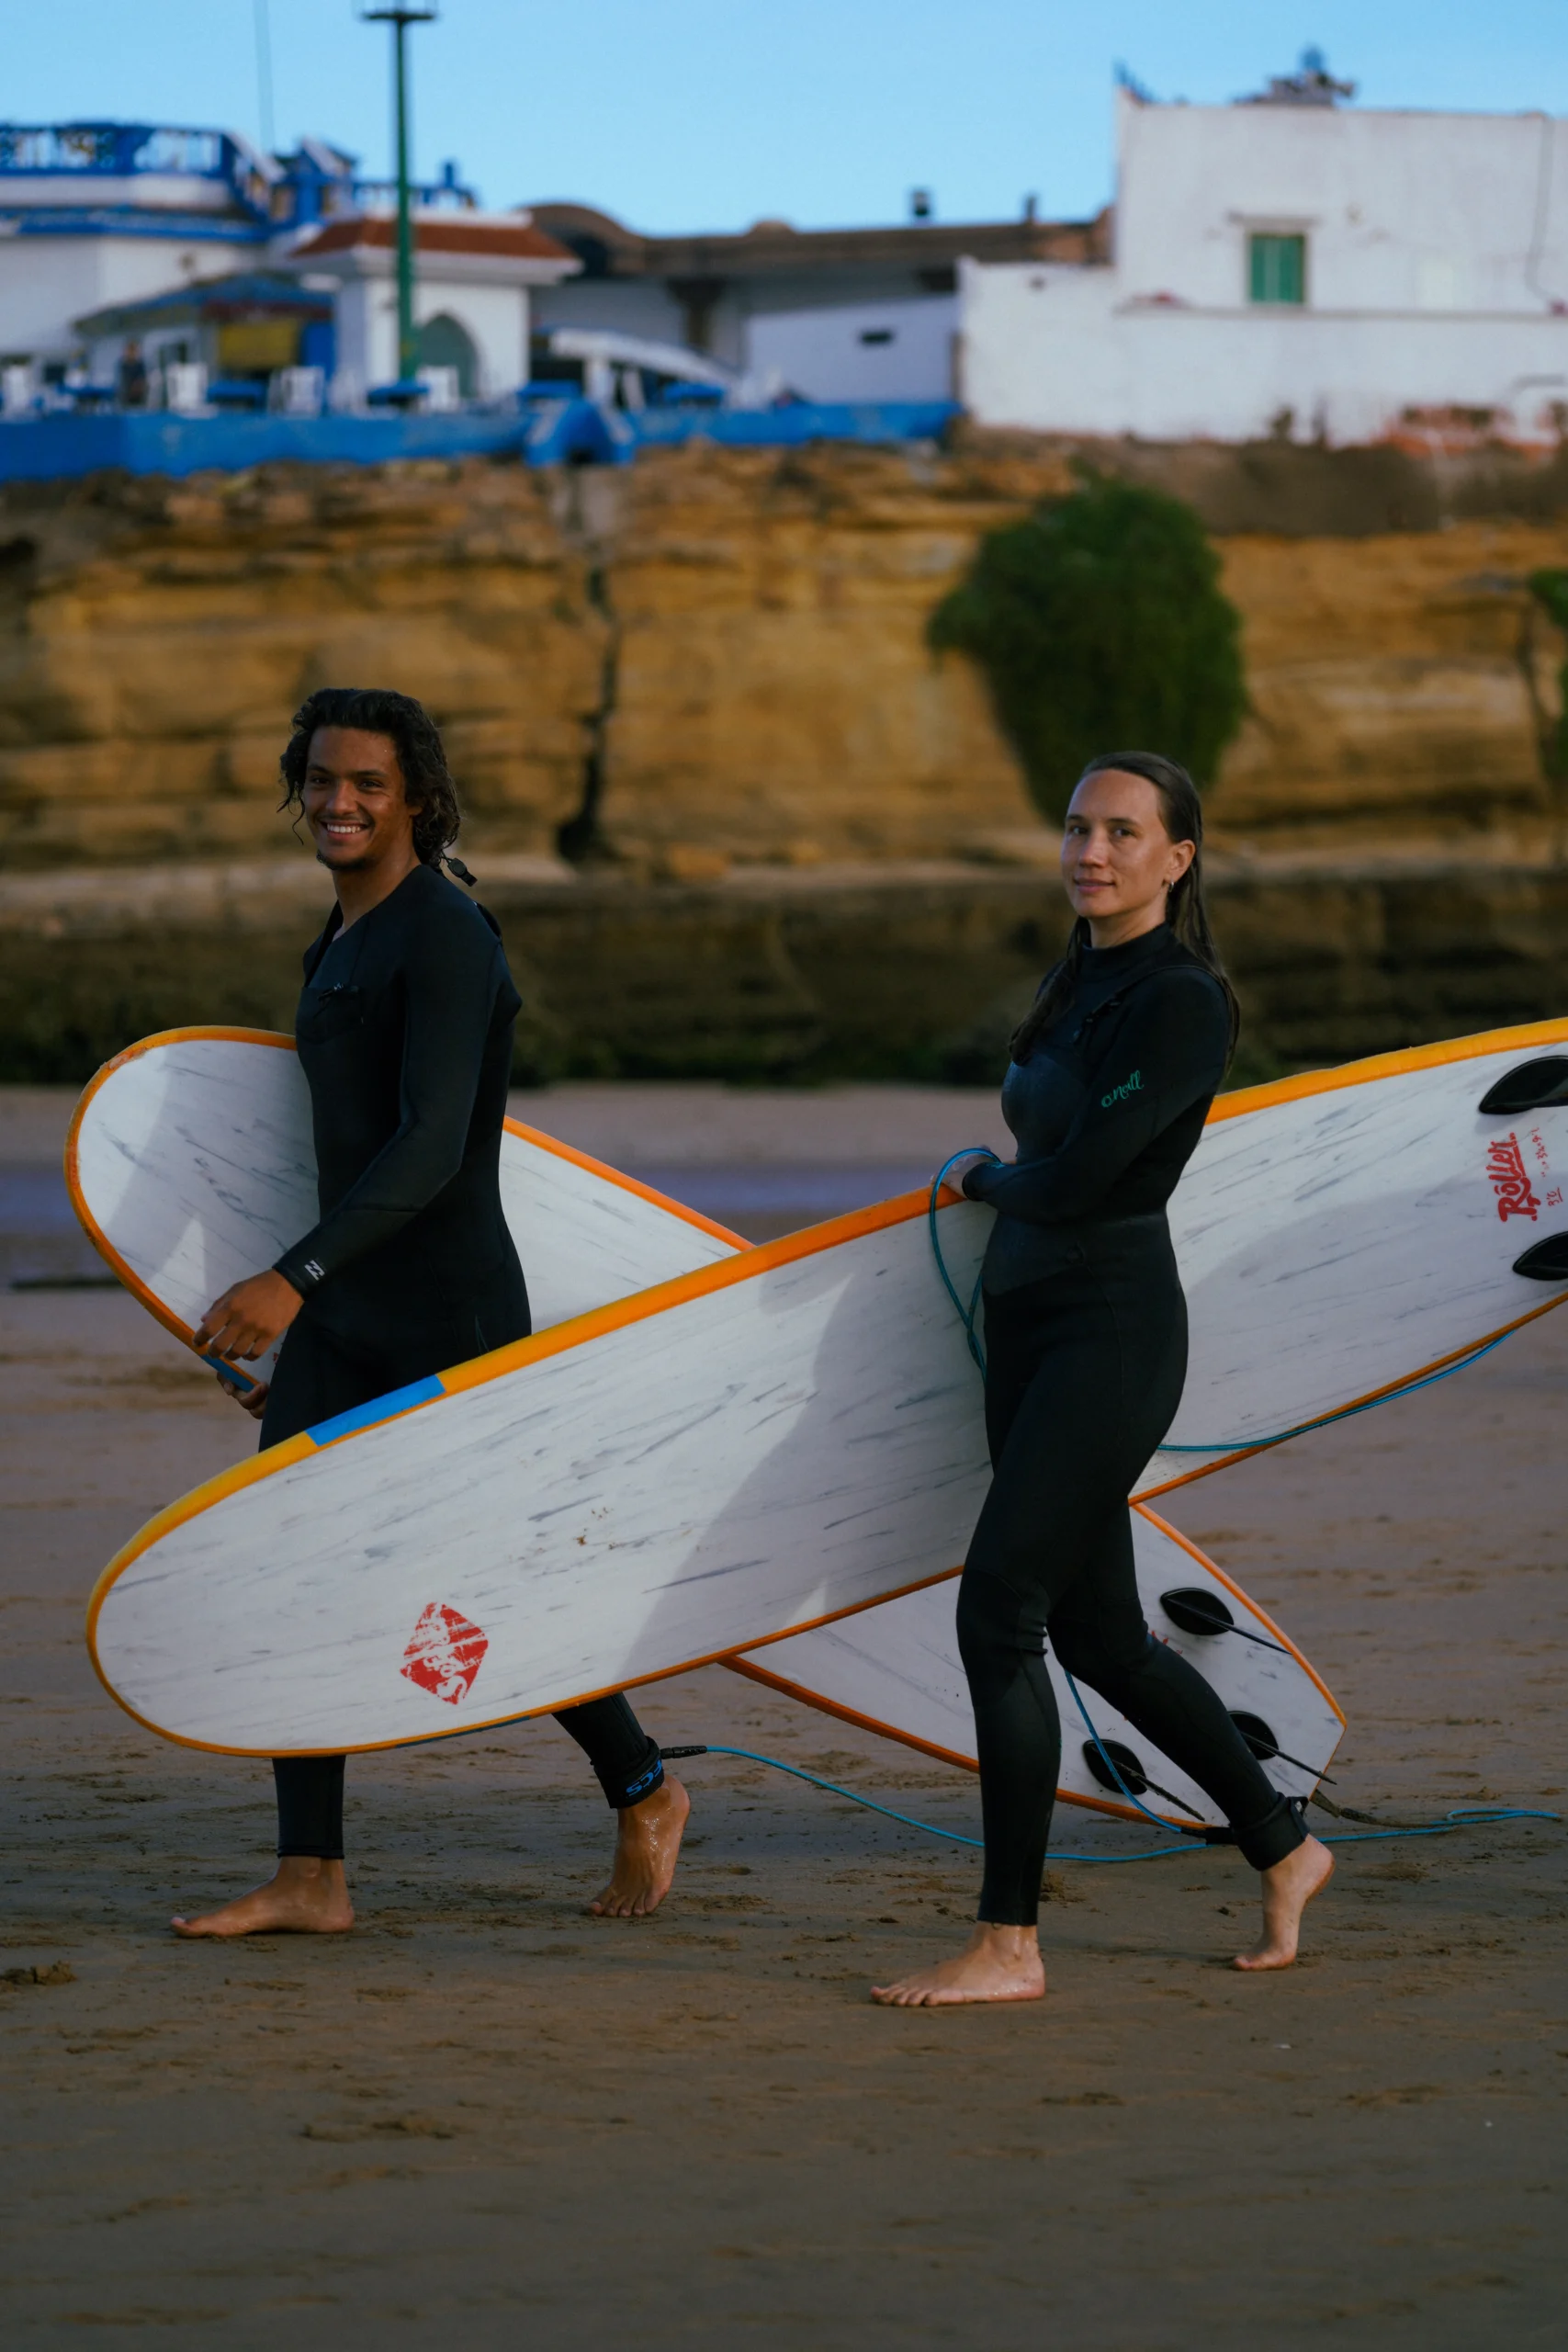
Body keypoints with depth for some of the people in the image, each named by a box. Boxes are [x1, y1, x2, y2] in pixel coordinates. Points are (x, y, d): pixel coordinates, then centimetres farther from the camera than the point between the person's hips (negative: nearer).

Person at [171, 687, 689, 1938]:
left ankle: (646, 1796, 23)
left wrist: (293, 1279, -35)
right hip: (339, 1315, 9)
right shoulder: (343, 941, 14)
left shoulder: (445, 939, -15)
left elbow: (430, 1149, -25)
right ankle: (312, 1878, 4)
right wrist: (294, 1312, 27)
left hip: (449, 1318, -9)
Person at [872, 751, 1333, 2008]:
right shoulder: (1077, 980, 12)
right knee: (1095, 1629, 14)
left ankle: (1009, 1943, -8)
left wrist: (985, 1180, 1)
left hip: (1112, 1327, -9)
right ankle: (1283, 1846, 31)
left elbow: (1077, 1178, -17)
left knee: (999, 1609, -13)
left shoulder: (1182, 1000, -14)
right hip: (1026, 1320, 9)